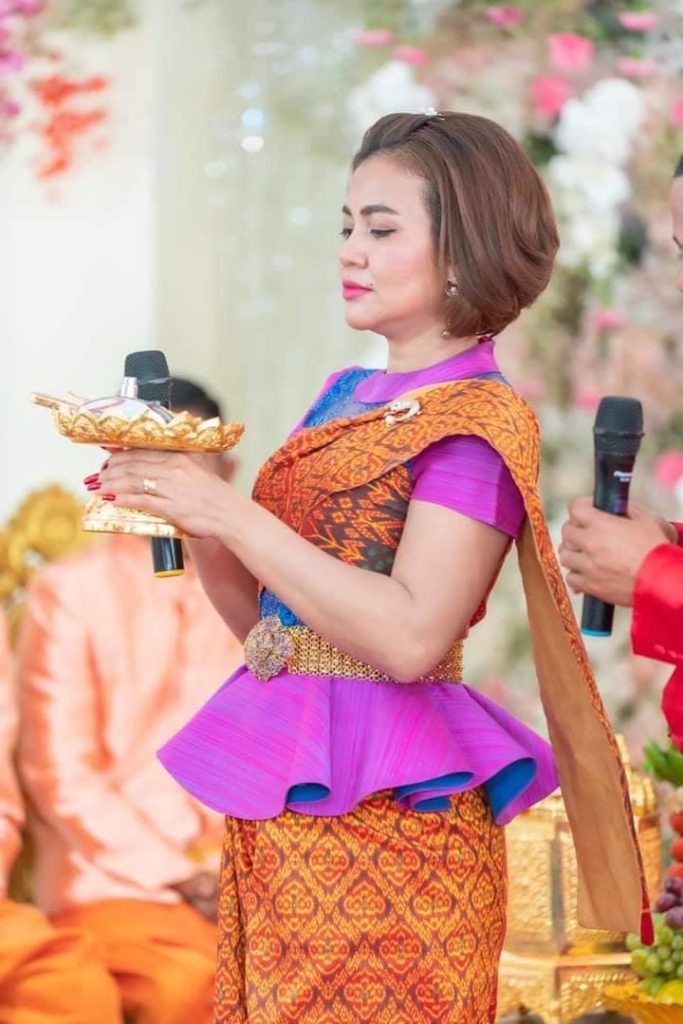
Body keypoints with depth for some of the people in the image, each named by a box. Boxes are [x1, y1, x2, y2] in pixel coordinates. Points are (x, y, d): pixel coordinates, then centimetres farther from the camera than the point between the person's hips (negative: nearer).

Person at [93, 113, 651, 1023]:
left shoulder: (479, 420, -9)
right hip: (280, 803, 7)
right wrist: (188, 513, -1)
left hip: (384, 815, -7)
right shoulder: (346, 395, 14)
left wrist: (231, 512, -19)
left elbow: (410, 638, -21)